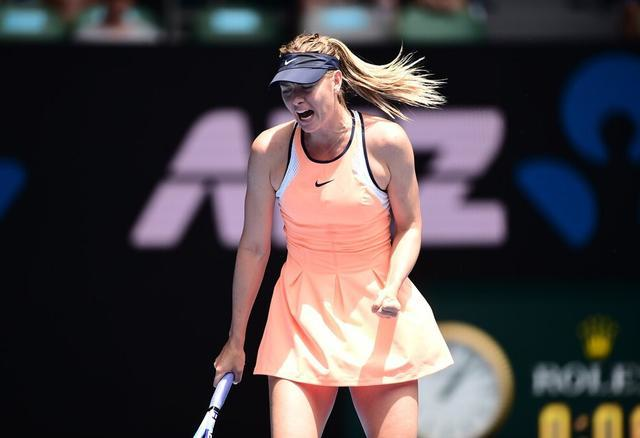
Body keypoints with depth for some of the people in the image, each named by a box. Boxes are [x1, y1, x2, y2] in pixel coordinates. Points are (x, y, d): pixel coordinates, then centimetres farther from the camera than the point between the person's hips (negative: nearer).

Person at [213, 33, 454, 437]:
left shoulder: (387, 141, -8)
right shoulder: (270, 149, -5)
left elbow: (409, 227, 3)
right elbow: (254, 247, 2)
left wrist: (391, 288, -17)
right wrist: (236, 341, 6)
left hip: (378, 316, 0)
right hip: (301, 313, 0)